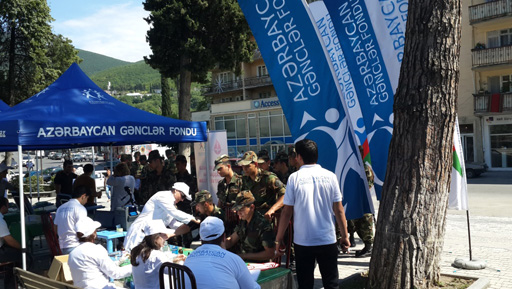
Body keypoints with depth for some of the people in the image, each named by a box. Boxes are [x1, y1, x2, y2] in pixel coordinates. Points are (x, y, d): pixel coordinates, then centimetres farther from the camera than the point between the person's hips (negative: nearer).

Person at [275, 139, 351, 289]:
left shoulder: (294, 178, -5)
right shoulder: (330, 176, -2)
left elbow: (287, 212, -5)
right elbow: (339, 210, 0)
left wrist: (279, 239, 4)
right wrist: (345, 236, 10)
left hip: (302, 241, -1)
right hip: (328, 239, 1)